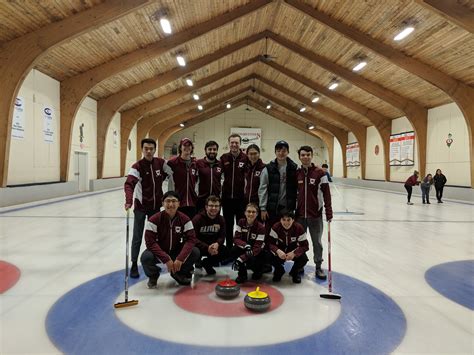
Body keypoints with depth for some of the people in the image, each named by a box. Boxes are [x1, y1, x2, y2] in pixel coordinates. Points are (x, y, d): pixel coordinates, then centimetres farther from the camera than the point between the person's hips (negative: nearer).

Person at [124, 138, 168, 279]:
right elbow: (129, 184, -32)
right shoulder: (137, 166, -18)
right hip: (141, 206, -4)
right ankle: (134, 264, 15)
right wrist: (129, 200, -48)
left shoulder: (161, 163, -6)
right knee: (137, 237, 1)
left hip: (156, 205, 4)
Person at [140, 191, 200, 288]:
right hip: (159, 252, -2)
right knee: (146, 257, -34)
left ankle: (179, 273, 7)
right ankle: (153, 275, 4)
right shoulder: (154, 220, -20)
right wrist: (166, 259, -32)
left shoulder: (185, 219, -13)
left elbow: (191, 239, -19)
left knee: (195, 252, -22)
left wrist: (180, 258, -33)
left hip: (176, 252, 2)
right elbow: (150, 242, -24)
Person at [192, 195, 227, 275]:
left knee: (225, 252, -21)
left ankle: (207, 263, 9)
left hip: (213, 245, 4)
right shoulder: (197, 218, -18)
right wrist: (207, 248, -34)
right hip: (198, 245, -4)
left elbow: (222, 236, -6)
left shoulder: (221, 219, -3)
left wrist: (217, 244, -30)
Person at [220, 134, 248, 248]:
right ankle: (228, 247, 27)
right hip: (227, 197, 3)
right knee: (228, 224, 14)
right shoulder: (224, 158, 3)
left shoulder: (245, 158, -4)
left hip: (241, 197, -2)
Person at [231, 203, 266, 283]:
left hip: (256, 252, -3)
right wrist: (246, 245, -36)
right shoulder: (241, 222, -10)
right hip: (243, 249, 3)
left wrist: (241, 258, -36)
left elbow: (257, 248, -27)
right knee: (234, 250, -27)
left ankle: (258, 269, 7)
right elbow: (236, 238, -13)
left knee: (251, 260, -33)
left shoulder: (261, 227, -22)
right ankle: (242, 274, -5)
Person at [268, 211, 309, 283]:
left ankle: (295, 272, 7)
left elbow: (305, 245, -22)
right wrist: (277, 251, -44)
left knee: (303, 258, -29)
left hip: (293, 251, 0)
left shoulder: (299, 228, -24)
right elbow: (270, 243, -23)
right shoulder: (276, 227, -22)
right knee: (271, 257, -30)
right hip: (281, 250, 0)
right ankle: (279, 270, 8)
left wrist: (294, 253, -39)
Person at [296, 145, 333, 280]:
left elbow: (326, 194, -7)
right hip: (300, 215, 3)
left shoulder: (320, 173, -6)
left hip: (315, 215, -3)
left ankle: (318, 267, 23)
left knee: (317, 242, 8)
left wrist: (329, 213, -11)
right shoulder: (296, 173, 3)